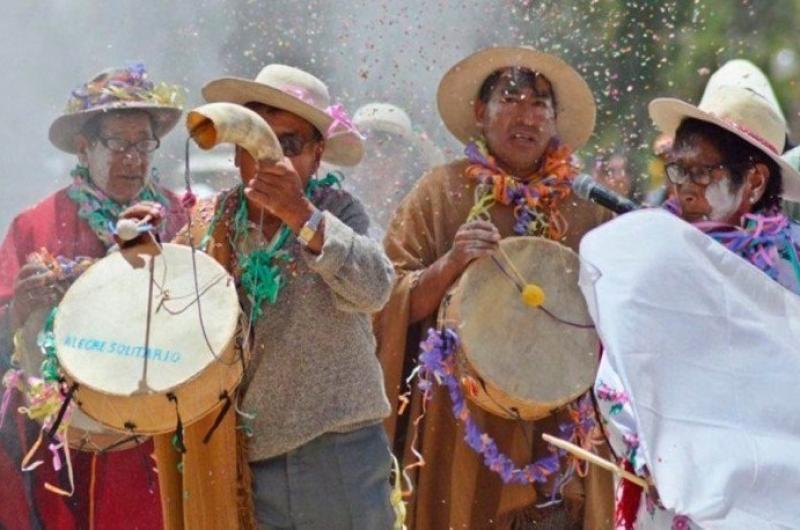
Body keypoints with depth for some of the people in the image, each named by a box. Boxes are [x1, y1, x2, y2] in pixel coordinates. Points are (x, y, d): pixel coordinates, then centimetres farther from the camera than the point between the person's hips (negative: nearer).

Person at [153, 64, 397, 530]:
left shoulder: (336, 211, -1)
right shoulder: (210, 224, 7)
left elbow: (374, 290, -18)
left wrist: (301, 215, -25)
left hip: (335, 453, -2)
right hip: (240, 461, 2)